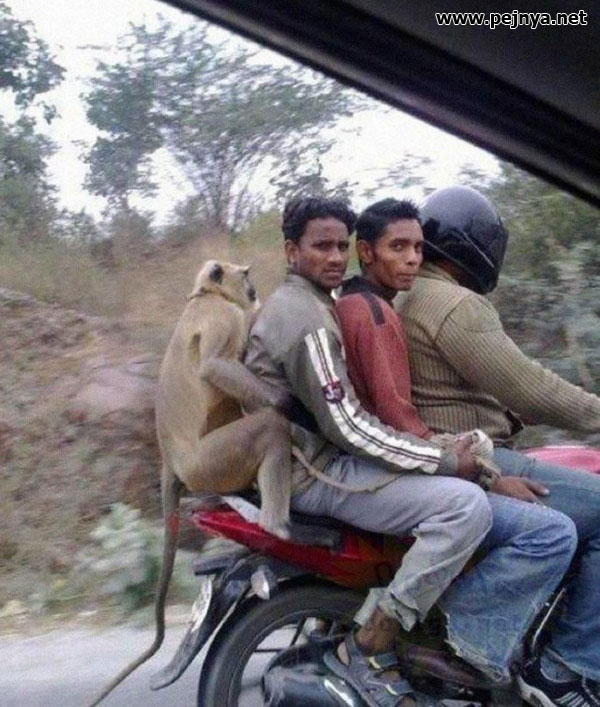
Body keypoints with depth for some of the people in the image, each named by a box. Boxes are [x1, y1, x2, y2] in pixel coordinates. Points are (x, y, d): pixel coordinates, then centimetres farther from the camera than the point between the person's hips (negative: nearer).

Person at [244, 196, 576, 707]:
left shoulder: (308, 304, 18)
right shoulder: (303, 315, -17)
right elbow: (346, 425, -22)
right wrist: (448, 462, -20)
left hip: (324, 454, 11)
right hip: (316, 472, -11)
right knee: (466, 503, -30)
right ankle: (368, 651, -21)